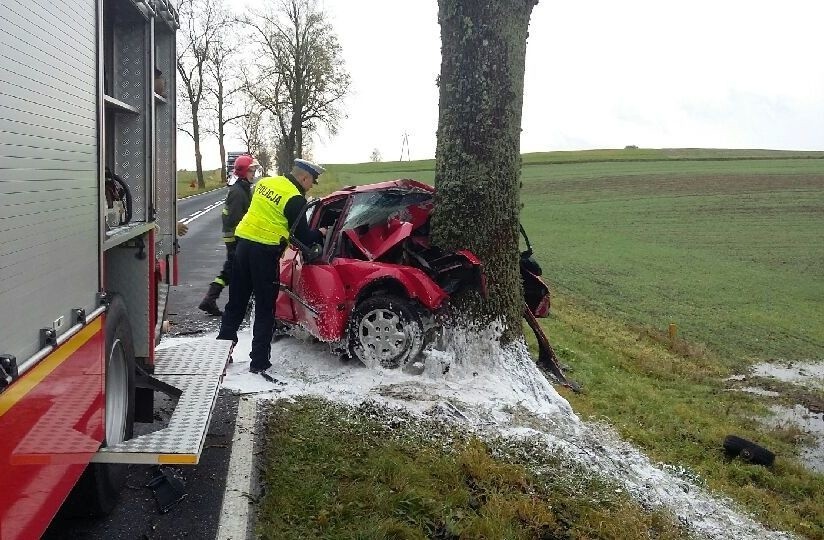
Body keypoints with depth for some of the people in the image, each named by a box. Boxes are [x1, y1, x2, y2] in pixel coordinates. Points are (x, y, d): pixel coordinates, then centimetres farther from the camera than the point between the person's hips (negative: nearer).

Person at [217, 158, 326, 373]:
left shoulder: (265, 182, 12)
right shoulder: (295, 199, -9)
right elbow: (303, 237, -6)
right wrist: (320, 234, 13)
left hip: (243, 242, 7)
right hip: (265, 252, -7)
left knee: (236, 303, 16)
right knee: (265, 310, 3)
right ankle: (259, 362, 6)